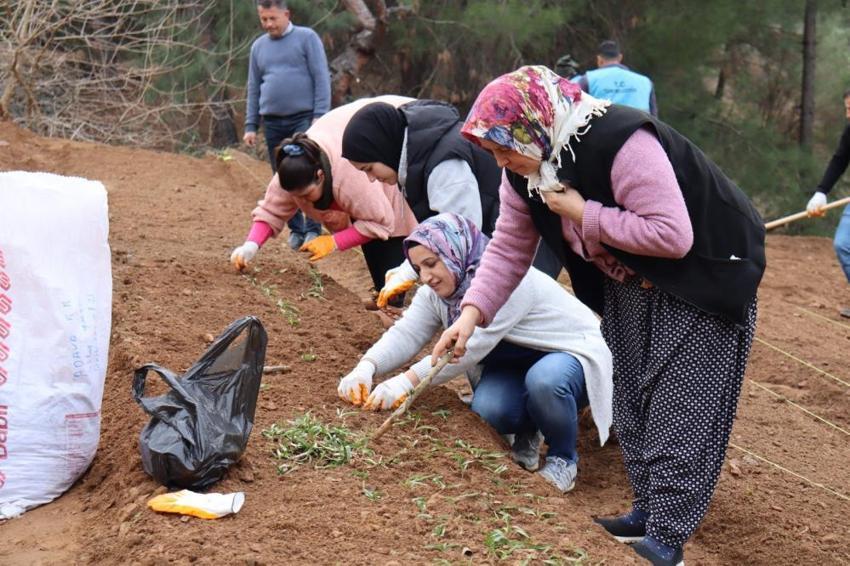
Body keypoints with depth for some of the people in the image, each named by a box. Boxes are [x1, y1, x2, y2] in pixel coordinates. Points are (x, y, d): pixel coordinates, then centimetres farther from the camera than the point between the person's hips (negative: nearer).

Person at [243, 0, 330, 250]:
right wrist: (251, 126, 11)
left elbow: (321, 78, -4)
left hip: (304, 119, -4)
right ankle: (295, 230, 15)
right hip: (273, 123, 5)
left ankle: (313, 229, -6)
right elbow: (254, 89, 17)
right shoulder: (258, 46, 14)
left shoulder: (306, 38, 0)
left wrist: (320, 115, -12)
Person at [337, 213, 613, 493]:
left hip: (572, 353, -6)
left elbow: (470, 345, -36)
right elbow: (406, 333, -14)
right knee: (486, 410, -26)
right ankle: (525, 436, 10)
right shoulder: (435, 292, -3)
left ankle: (563, 459, -11)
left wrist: (408, 381, -40)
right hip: (514, 365, 6)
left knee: (544, 381, -39)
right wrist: (366, 368, -33)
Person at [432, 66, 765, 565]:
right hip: (629, 283, 9)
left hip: (703, 275, -9)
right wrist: (473, 312, -15)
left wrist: (584, 215, -29)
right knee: (632, 399, 13)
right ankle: (648, 509, 25)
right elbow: (509, 248, -1)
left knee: (679, 407, -10)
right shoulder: (526, 172, -7)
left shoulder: (620, 144, -34)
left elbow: (672, 235, -36)